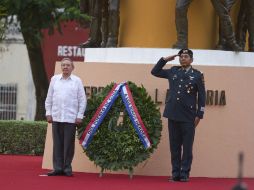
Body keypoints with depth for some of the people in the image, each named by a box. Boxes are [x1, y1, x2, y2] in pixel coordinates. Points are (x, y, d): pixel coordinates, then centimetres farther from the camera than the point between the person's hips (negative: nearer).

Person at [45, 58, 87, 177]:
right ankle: (58, 168, 8)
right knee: (57, 144, 3)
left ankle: (67, 168, 5)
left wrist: (80, 116, -3)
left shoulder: (77, 81, 3)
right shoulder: (55, 79, 10)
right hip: (56, 117, 2)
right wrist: (48, 113, 6)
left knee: (68, 144, -2)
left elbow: (82, 100, 3)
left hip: (71, 118, -2)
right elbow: (49, 98, 13)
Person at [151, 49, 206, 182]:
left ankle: (185, 174, 3)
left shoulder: (197, 75, 1)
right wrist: (165, 60, 10)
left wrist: (199, 115, -4)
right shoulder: (173, 71, 11)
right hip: (173, 116, 3)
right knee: (174, 146, 6)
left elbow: (201, 96, 1)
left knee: (187, 147, -1)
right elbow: (155, 72, 21)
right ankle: (176, 173, 10)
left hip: (188, 117, -3)